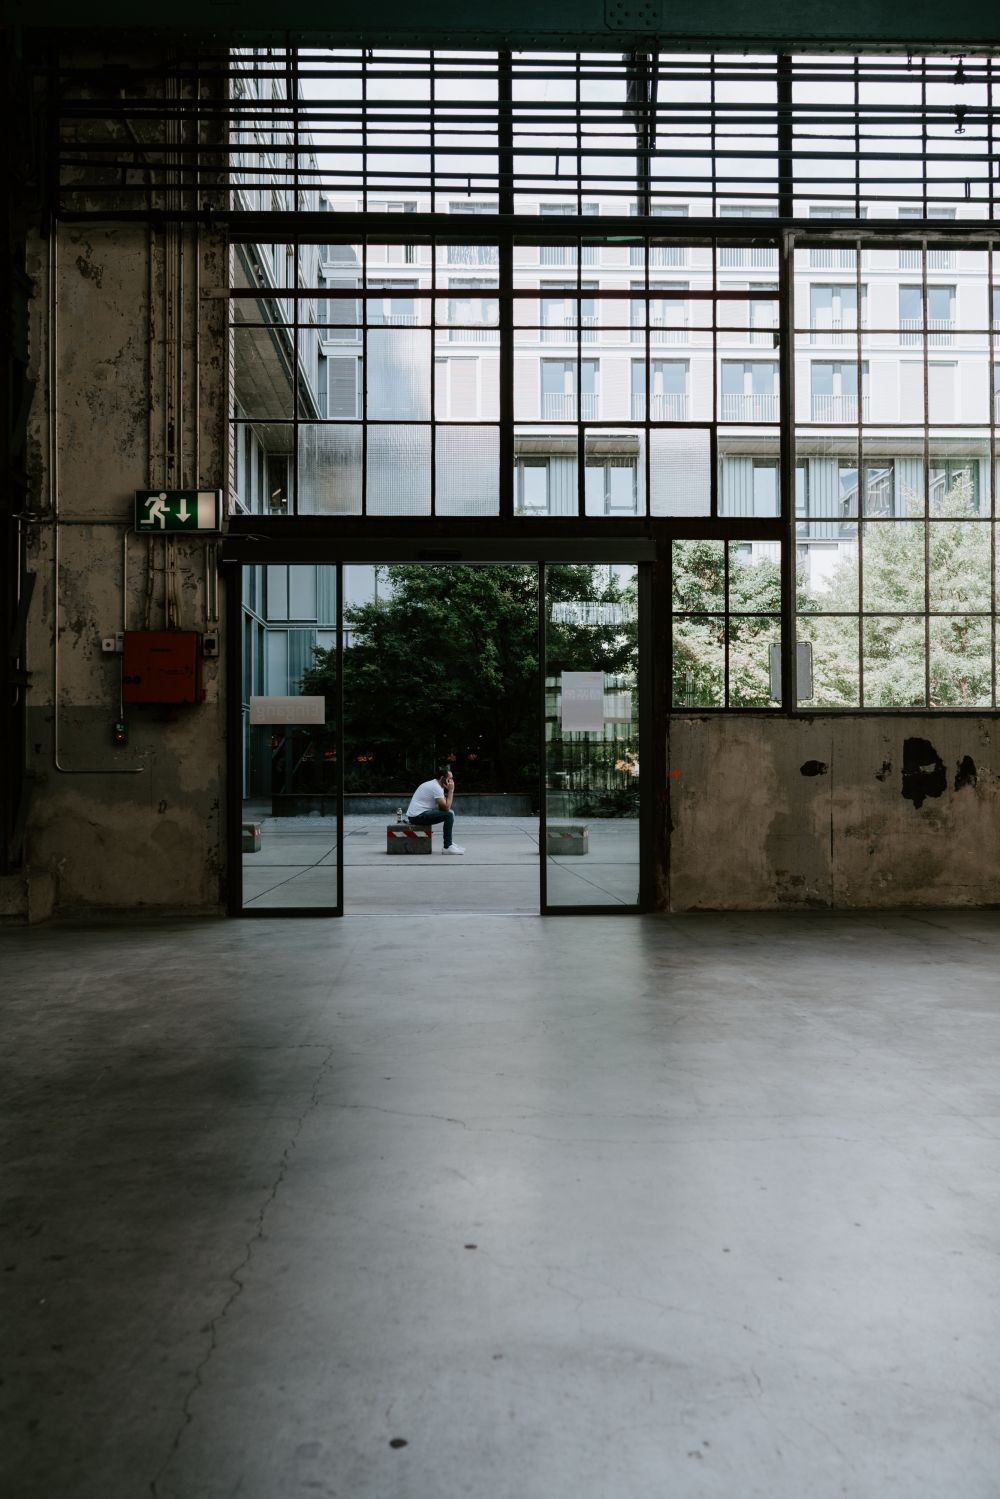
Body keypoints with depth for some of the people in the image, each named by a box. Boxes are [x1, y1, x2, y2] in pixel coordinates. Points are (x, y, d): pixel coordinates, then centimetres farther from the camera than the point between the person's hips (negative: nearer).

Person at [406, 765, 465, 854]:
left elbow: (444, 806, 13)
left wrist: (448, 791, 0)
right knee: (449, 815, -20)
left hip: (416, 814, 11)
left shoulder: (435, 784, 15)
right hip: (418, 816, -11)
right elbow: (446, 807, -20)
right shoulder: (436, 787, -16)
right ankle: (447, 847, -15)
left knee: (450, 812, 16)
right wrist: (451, 790, -13)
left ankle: (449, 843, 19)